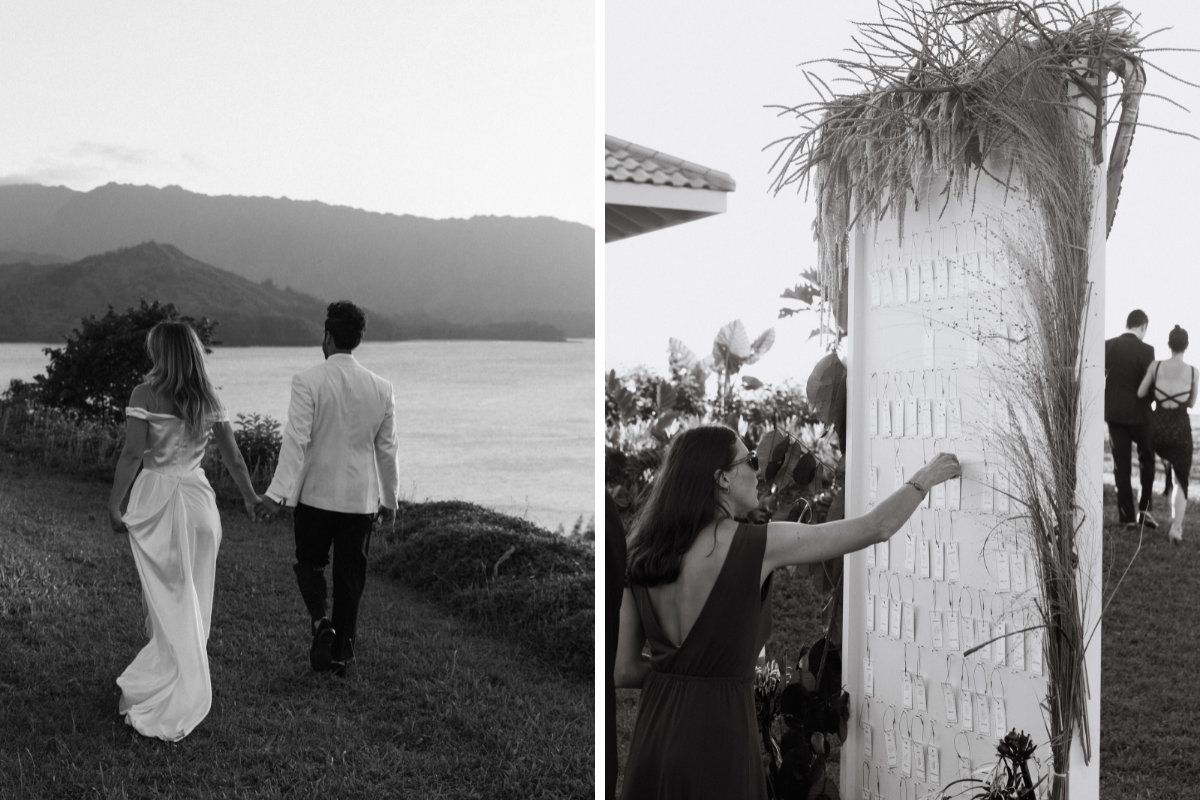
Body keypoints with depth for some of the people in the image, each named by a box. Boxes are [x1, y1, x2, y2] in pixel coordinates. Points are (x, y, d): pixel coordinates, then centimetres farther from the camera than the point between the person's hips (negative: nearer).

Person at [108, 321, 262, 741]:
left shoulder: (145, 394, -8)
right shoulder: (209, 400, 5)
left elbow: (132, 454, -15)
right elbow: (233, 458, 8)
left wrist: (114, 505, -10)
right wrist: (250, 498, 19)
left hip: (155, 497, -3)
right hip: (198, 496, 3)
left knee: (168, 601, 3)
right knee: (193, 601, 12)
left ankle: (165, 702, 6)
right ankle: (183, 689, 20)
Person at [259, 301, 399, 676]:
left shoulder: (308, 381, -11)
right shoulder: (381, 388, 1)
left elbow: (296, 440, -17)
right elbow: (386, 450, 6)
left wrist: (277, 493, -17)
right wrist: (389, 500, 15)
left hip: (316, 494, -2)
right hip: (361, 498, 3)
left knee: (309, 563, 17)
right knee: (350, 575, 11)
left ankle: (321, 621, -7)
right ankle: (342, 652, 18)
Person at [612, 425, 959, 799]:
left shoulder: (645, 556, 2)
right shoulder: (756, 544, -13)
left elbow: (625, 670, 6)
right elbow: (877, 528, -3)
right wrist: (926, 477, 13)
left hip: (652, 737, 6)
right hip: (715, 738, -5)